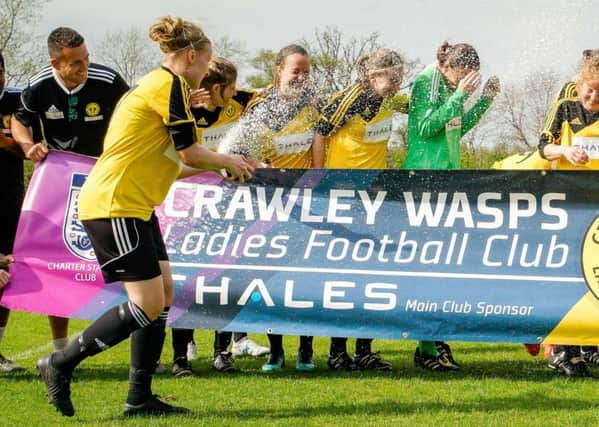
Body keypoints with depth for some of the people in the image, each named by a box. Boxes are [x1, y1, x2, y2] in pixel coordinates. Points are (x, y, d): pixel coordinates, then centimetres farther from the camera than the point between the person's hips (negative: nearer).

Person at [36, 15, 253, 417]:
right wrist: (228, 162, 6)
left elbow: (168, 164, 22)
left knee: (163, 292, 8)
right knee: (148, 303, -10)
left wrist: (216, 167, 23)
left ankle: (140, 398, 11)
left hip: (134, 206, 11)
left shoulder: (155, 85, 20)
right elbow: (190, 153, -11)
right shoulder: (170, 84, -11)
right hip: (114, 206, -11)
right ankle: (61, 364, -2)